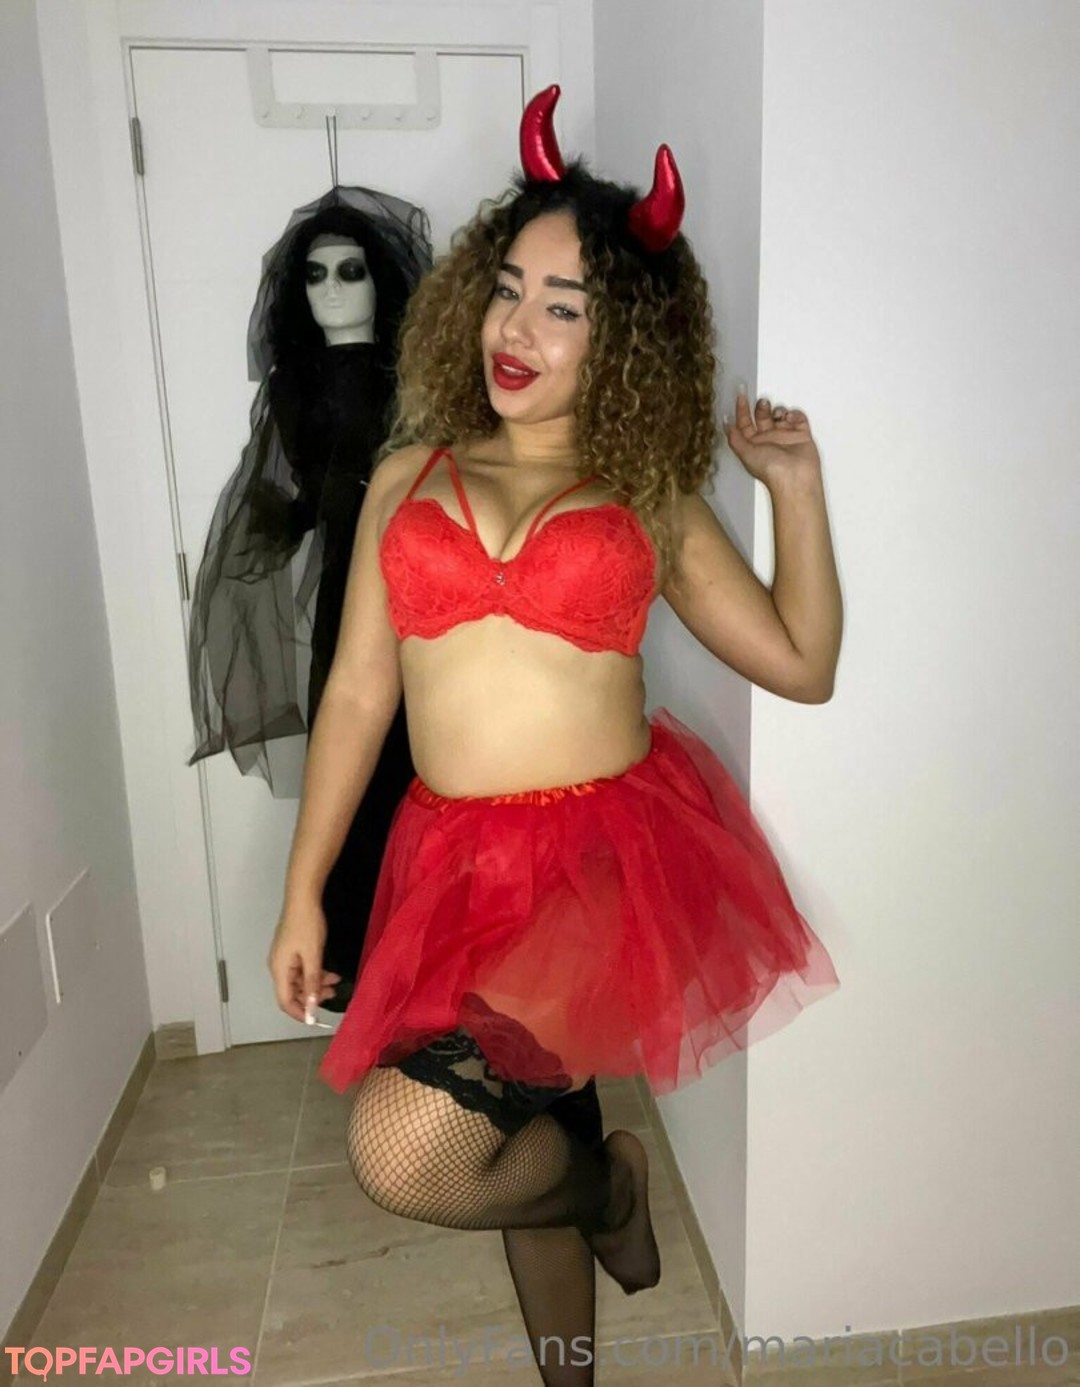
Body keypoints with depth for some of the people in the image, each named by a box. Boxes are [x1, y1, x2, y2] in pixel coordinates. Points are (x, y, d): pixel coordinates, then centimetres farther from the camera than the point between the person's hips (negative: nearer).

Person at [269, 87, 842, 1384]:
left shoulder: (651, 501, 6)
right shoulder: (409, 478, 10)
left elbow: (803, 664, 5)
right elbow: (358, 693, 8)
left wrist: (796, 484, 0)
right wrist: (302, 892, 7)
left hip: (614, 850, -3)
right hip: (449, 860, 3)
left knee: (402, 1152, -18)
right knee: (514, 1137, 18)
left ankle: (608, 1185, 17)